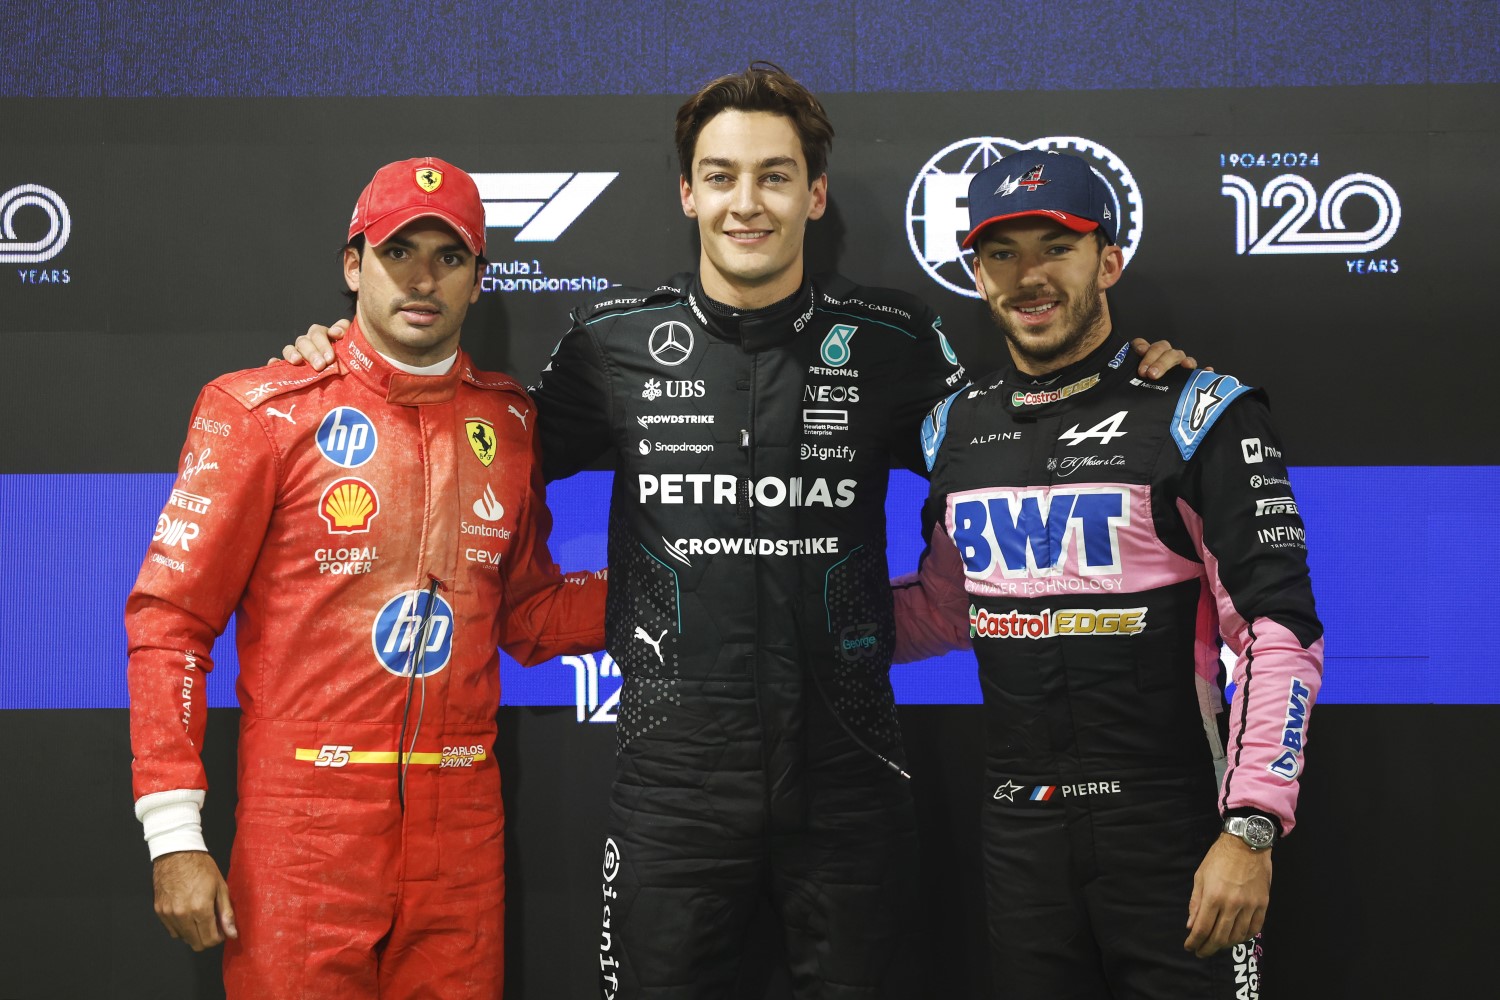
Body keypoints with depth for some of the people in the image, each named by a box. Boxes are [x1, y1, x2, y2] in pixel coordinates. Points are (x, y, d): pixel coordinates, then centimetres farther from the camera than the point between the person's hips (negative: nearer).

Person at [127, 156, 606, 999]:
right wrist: (174, 834, -10)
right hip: (303, 829, -3)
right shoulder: (262, 411, -3)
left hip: (462, 832, 4)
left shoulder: (509, 421, 8)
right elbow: (170, 619, -5)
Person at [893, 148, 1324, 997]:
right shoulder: (957, 427, 8)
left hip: (1171, 823, -5)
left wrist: (1250, 830, -19)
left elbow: (1281, 629, -13)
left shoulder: (1194, 414, -9)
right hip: (1019, 827, 5)